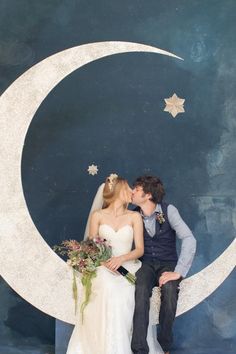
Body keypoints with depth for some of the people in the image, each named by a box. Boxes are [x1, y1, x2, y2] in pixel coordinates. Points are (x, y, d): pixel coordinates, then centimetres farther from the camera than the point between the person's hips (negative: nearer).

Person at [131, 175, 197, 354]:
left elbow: (189, 239, -18)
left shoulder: (168, 210, -9)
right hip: (146, 264, 2)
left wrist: (178, 272, -25)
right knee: (141, 289, -32)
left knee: (169, 288, -34)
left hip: (168, 264, -1)